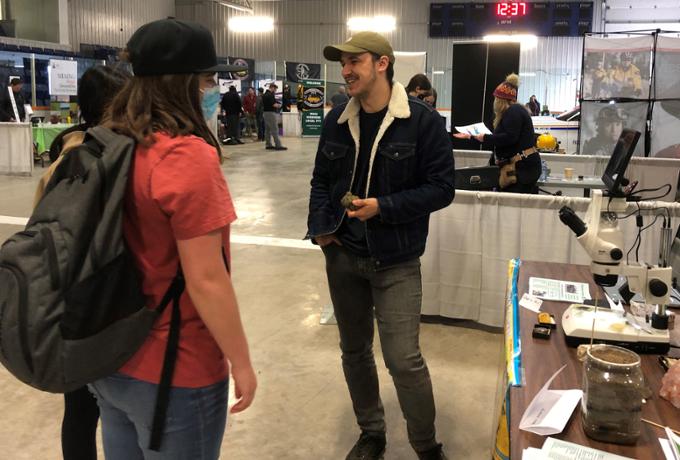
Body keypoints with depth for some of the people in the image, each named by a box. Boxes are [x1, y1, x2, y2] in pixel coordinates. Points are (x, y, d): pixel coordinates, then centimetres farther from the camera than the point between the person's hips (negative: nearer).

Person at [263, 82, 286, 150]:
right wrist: (278, 105, 2)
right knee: (275, 130, -10)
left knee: (267, 129, 11)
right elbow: (274, 104, -20)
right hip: (270, 113, -10)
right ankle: (278, 145, -12)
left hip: (265, 112, 10)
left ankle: (268, 145, 13)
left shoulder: (265, 94, 15)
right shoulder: (270, 95, -16)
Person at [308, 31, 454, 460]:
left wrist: (383, 207, -20)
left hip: (395, 262, -5)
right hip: (342, 256, 5)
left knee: (404, 359, -6)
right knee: (354, 351, 15)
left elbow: (442, 188, -10)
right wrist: (319, 227, -3)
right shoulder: (337, 121, 4)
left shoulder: (422, 120, -11)